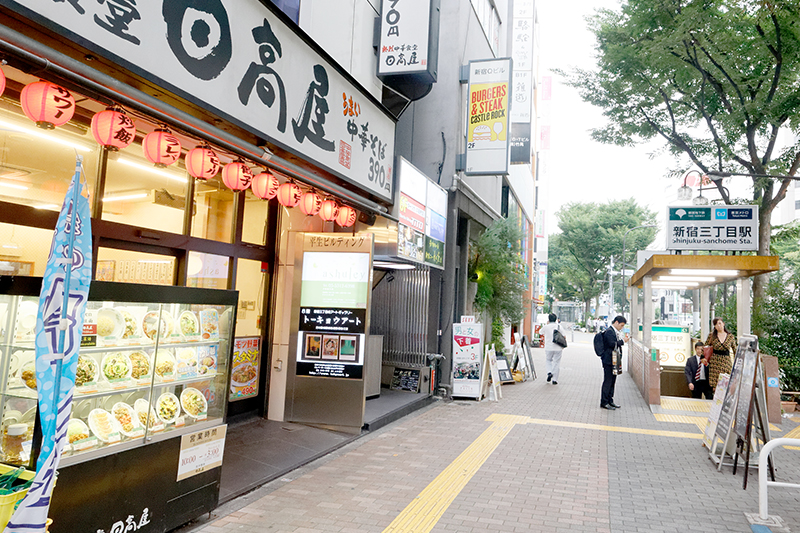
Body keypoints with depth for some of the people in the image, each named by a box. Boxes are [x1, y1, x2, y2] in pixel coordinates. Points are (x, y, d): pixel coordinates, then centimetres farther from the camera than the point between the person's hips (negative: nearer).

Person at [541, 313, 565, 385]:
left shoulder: (546, 327, -4)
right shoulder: (559, 326, -1)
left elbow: (541, 332, 16)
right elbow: (564, 336, -3)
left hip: (548, 348, -1)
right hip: (558, 348, 1)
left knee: (548, 360, 19)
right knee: (556, 363, 6)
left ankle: (549, 372, -6)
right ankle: (554, 380, 4)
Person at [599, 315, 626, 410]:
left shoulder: (615, 332, 16)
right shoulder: (609, 331, -14)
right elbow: (612, 344, -24)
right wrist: (623, 341, -15)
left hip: (614, 360, 10)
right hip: (609, 360, -10)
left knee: (612, 381, 14)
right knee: (608, 381, -5)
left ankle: (610, 401, 22)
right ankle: (604, 402, 1)